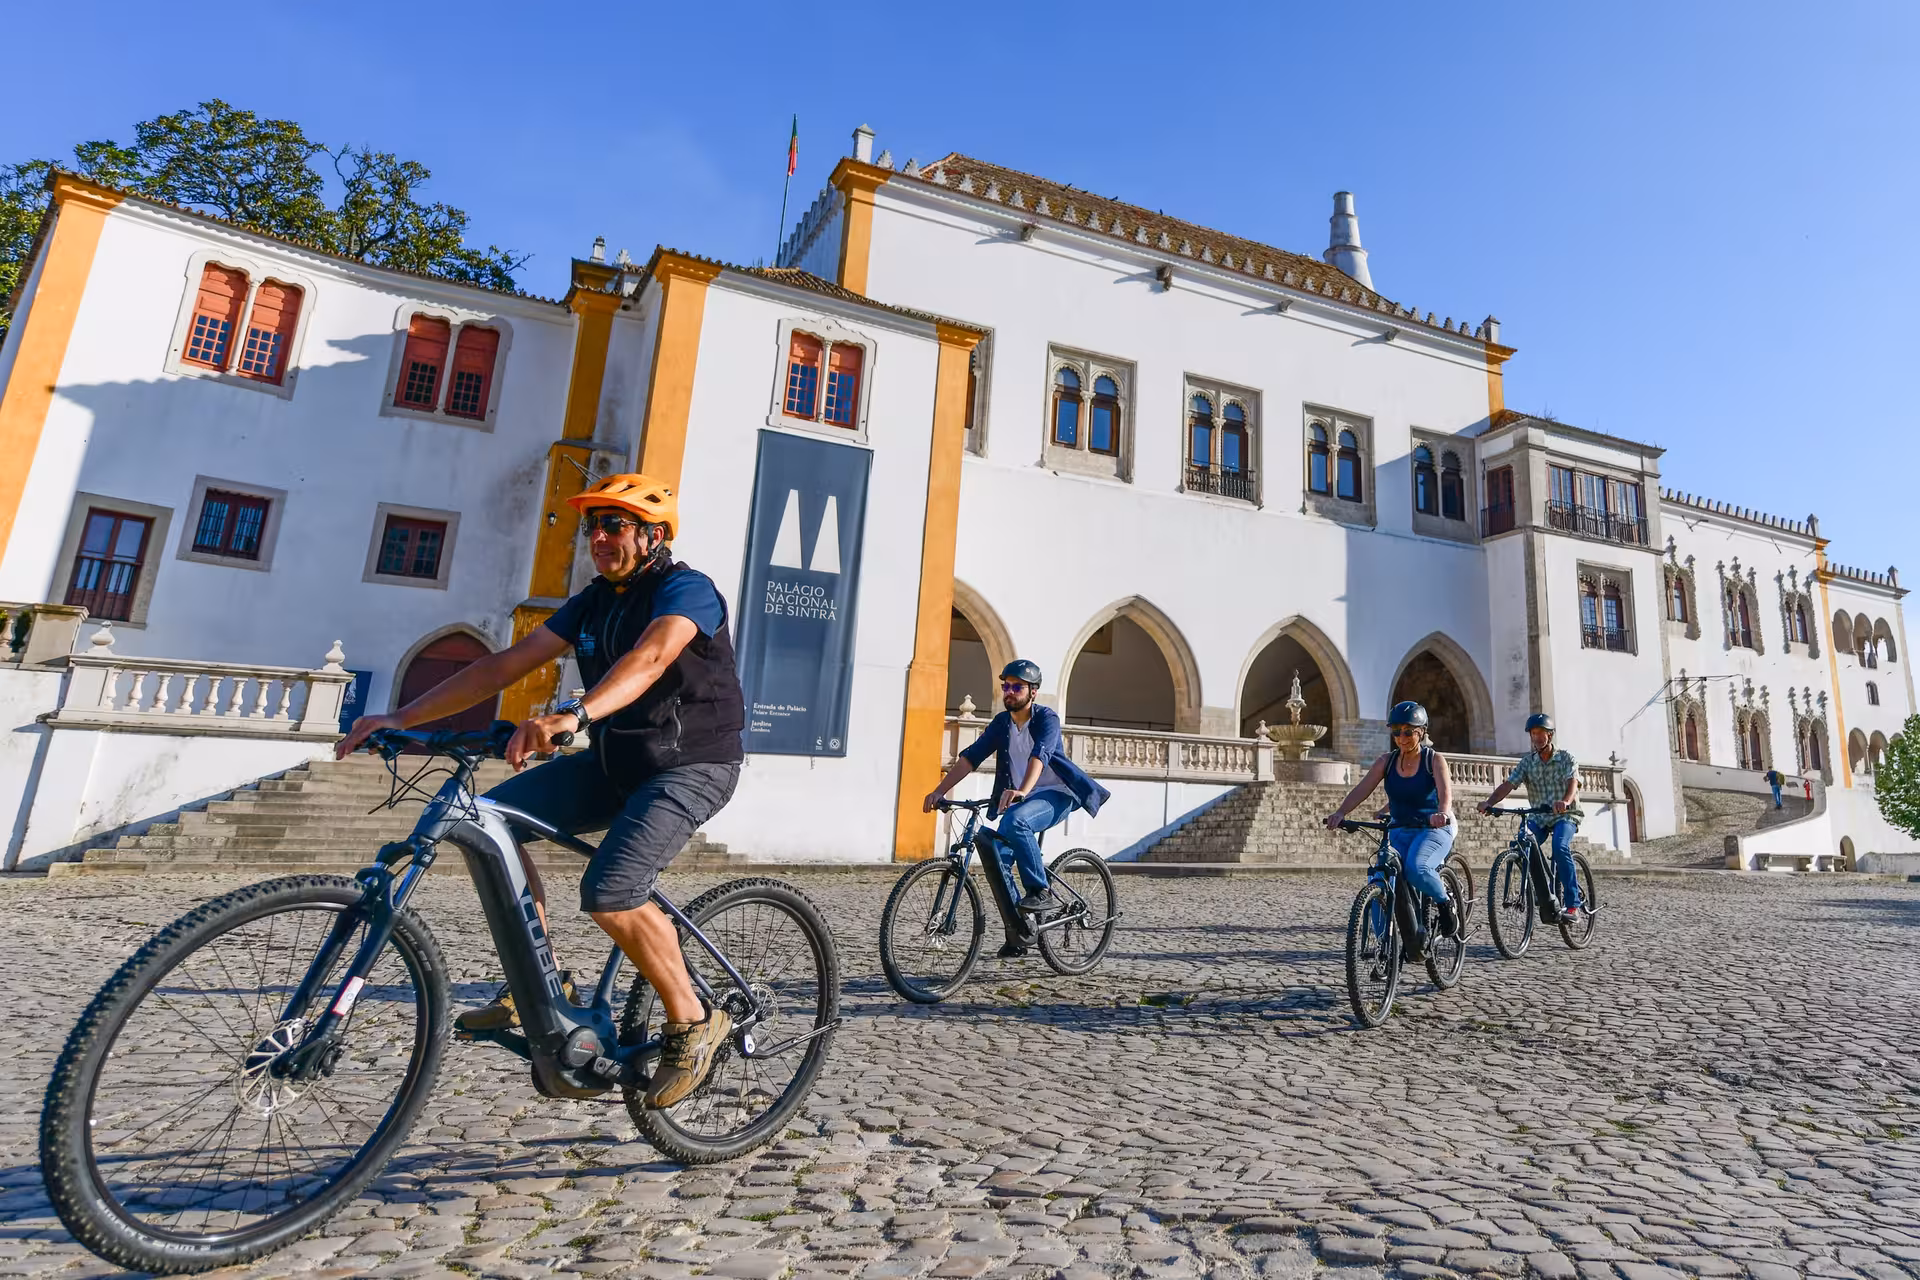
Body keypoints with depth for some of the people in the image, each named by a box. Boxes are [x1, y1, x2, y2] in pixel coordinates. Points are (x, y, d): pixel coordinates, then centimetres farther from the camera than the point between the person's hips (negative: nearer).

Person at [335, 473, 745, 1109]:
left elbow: (651, 657, -37)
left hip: (690, 765, -8)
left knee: (609, 894, -25)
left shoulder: (687, 589, -15)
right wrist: (402, 717, -2)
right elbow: (505, 664, 5)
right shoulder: (593, 602, 8)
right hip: (613, 760, 8)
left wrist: (572, 714, -53)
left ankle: (693, 1023, -1)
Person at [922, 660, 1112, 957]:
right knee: (997, 859, -10)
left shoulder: (1046, 718, -12)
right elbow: (970, 757, -3)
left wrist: (1022, 791, -49)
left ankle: (1040, 891, -20)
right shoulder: (1001, 722, 5)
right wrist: (940, 790, -15)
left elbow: (1039, 755, -31)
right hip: (1019, 800, 6)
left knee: (1014, 821, -35)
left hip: (1054, 796, -6)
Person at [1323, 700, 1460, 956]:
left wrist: (1442, 813, -47)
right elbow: (1362, 789, -11)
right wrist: (1340, 813, -29)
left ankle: (1446, 903, -3)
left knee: (1416, 869, -34)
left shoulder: (1434, 759, -6)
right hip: (1400, 832, 4)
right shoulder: (1386, 761, 2)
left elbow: (1445, 791, -24)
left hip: (1434, 829, -3)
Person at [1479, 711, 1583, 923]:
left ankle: (1572, 905, -23)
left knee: (1560, 847, -30)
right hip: (1539, 816, 3)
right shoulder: (1527, 761, 2)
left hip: (1566, 815, -3)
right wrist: (1489, 802, -28)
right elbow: (1508, 784, -10)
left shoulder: (1566, 757, -5)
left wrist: (1565, 801, -46)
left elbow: (1573, 782, -23)